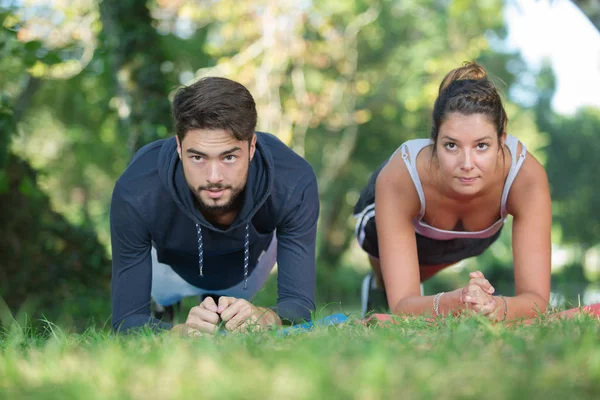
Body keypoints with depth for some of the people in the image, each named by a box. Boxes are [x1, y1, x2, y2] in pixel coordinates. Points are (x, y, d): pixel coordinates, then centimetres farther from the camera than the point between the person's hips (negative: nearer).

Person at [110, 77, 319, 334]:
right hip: (168, 265, -1)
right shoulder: (136, 195, -45)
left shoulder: (294, 184, -43)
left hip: (253, 259, 1)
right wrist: (181, 331, -64)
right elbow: (128, 320, -41)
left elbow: (299, 303, -40)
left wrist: (265, 318, -65)